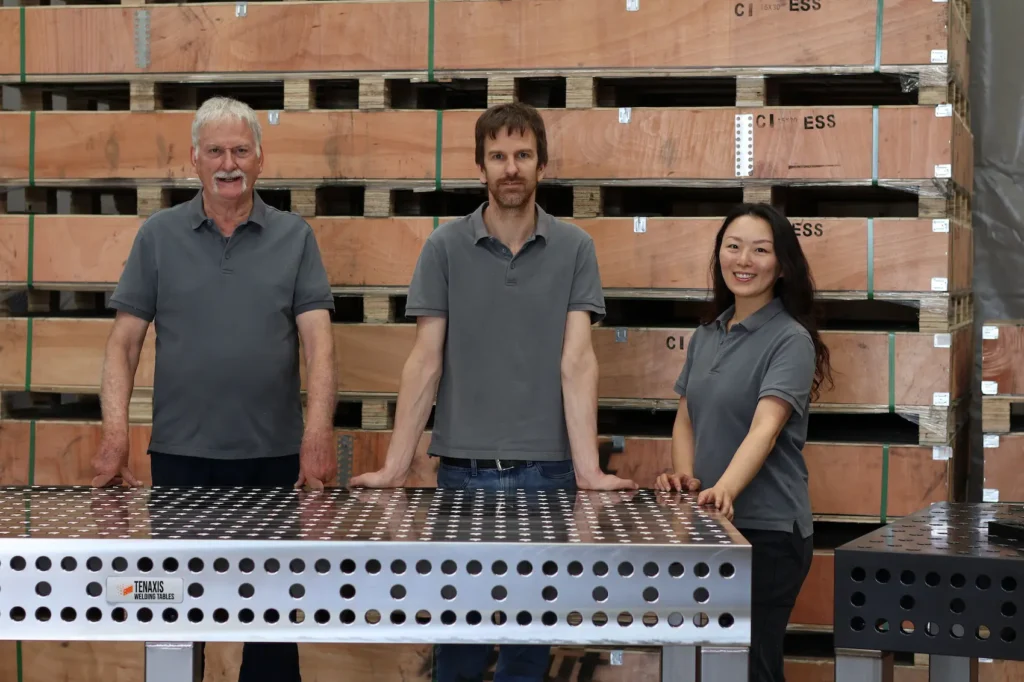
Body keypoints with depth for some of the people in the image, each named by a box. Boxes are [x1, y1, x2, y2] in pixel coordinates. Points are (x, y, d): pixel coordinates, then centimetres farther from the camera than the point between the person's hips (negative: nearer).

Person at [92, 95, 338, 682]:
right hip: (181, 455, 0)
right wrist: (115, 433, -9)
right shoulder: (159, 235, 5)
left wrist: (318, 432, -19)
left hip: (274, 456, 0)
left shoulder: (295, 237, 3)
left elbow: (318, 341, -5)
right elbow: (125, 342, 3)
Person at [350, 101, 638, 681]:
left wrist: (588, 468, -16)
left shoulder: (574, 248, 1)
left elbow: (576, 360, -6)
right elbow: (425, 362, -2)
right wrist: (395, 466, -9)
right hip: (464, 467, 0)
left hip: (547, 469, 0)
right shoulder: (445, 248, 1)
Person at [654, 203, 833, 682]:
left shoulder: (790, 339, -11)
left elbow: (765, 427, -25)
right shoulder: (705, 337, 9)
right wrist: (685, 477, -9)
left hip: (767, 530, -7)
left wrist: (725, 490, -41)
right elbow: (686, 420, 11)